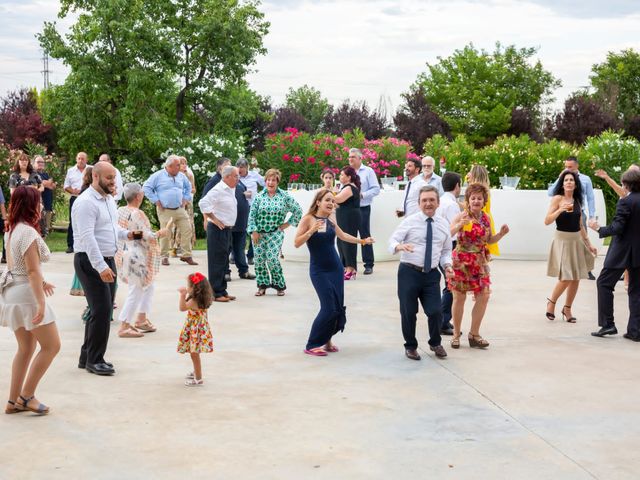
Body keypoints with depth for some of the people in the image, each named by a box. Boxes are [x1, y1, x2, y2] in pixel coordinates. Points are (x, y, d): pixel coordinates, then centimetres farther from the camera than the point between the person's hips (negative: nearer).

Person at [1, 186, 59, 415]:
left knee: (26, 348, 16)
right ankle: (26, 396, 2)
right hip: (26, 294, -9)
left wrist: (40, 282, 26)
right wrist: (41, 303, -23)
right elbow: (33, 271, -22)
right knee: (51, 346, 0)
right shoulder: (29, 233, -18)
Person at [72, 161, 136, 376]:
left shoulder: (109, 199, 13)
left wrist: (126, 234, 5)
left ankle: (87, 356, 22)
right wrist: (101, 267, -29)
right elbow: (87, 237, -24)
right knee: (101, 310, -9)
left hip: (107, 260, 9)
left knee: (103, 310, 12)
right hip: (90, 261, -9)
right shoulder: (86, 202, -17)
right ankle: (94, 360, 2)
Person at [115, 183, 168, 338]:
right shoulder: (137, 214, -20)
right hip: (136, 257, -9)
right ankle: (124, 327, 0)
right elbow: (148, 237, -20)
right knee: (136, 292, -2)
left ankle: (141, 319, 25)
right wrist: (160, 233, -2)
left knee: (148, 286, 21)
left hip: (123, 254, 9)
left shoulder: (120, 211, 4)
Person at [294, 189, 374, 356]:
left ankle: (326, 340, 24)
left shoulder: (330, 220, 6)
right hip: (319, 271, -6)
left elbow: (342, 236, 25)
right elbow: (297, 243, -15)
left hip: (336, 268, 6)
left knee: (338, 308, 3)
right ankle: (312, 345, 1)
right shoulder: (308, 219, -10)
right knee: (329, 308, -12)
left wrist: (362, 241, 31)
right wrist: (312, 230, -27)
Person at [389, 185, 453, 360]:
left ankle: (435, 343, 27)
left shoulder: (443, 224, 7)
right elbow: (392, 241, -8)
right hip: (409, 272, -2)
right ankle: (410, 346, 29)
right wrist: (399, 246, -30)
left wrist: (447, 264, -5)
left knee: (435, 312, -2)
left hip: (431, 274, 2)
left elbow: (446, 250, 14)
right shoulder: (410, 221, -3)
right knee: (408, 312, 6)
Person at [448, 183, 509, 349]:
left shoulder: (486, 218, 5)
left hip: (479, 262, 5)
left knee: (483, 297, 0)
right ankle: (456, 335, 17)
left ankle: (474, 334, 15)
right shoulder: (462, 216, -10)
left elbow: (489, 240, 16)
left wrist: (501, 234, -2)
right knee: (459, 298, 3)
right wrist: (459, 225, -36)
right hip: (461, 261, -5)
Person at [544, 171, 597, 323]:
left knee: (576, 278, 6)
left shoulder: (577, 202, 10)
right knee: (565, 278, -10)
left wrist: (589, 244, 14)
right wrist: (561, 209, -26)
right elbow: (547, 221, -13)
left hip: (577, 240, 5)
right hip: (562, 240, -5)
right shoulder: (557, 199, -6)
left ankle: (567, 309, 21)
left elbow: (580, 226, 16)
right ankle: (551, 302, 15)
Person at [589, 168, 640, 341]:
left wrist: (599, 229, -8)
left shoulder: (625, 202, -15)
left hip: (622, 252, -7)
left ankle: (607, 324, 1)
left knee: (604, 283, 6)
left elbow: (617, 228, -19)